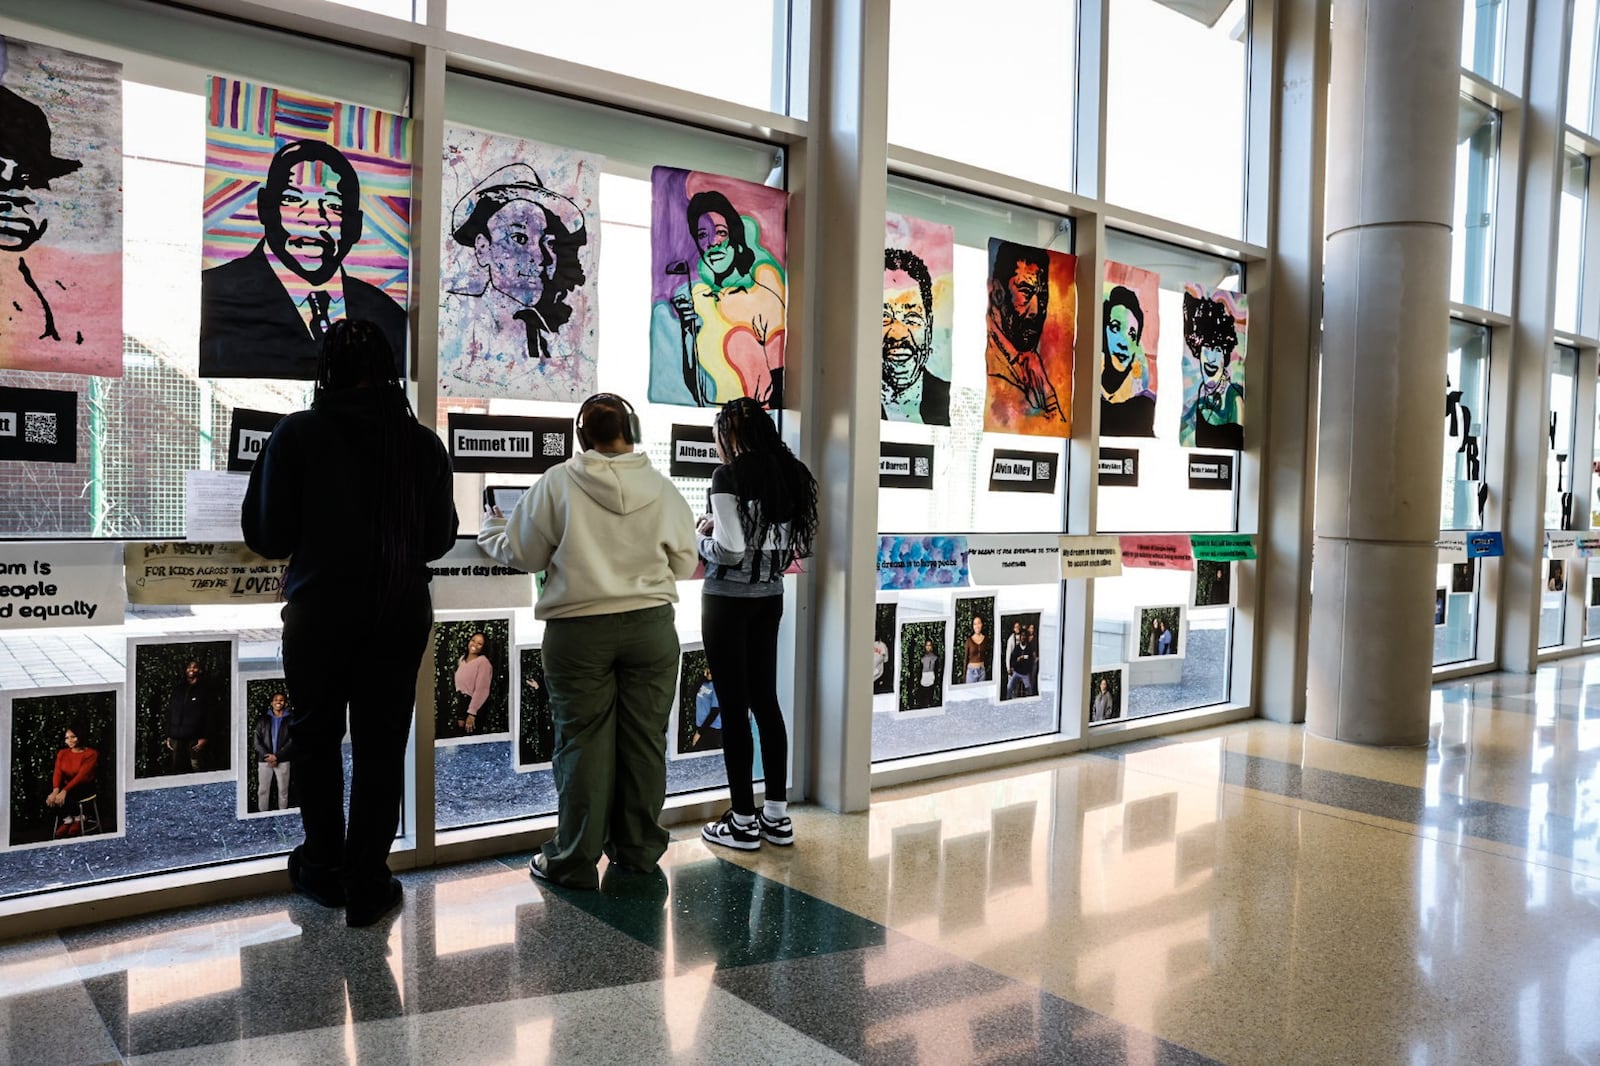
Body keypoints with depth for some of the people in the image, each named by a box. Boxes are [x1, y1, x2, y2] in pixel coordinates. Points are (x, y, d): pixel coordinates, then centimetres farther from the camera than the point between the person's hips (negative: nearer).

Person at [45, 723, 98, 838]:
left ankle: (78, 818, -3)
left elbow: (81, 775, -22)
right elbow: (57, 772, -8)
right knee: (49, 800, -25)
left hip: (84, 787, -5)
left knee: (65, 798, -33)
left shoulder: (91, 754, -12)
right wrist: (56, 790, -28)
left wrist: (64, 791, -34)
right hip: (66, 786, 5)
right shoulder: (62, 753, 5)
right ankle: (67, 819, 0)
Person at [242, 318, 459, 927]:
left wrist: (315, 543, 12)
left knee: (316, 737, 18)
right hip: (401, 613, 1)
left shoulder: (297, 434, -10)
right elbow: (440, 539, 2)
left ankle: (323, 868, 27)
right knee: (381, 745, 9)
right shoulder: (423, 443, -4)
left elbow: (267, 536, -8)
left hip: (319, 609, -1)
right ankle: (367, 886, 15)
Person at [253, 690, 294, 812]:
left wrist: (277, 756, -14)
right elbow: (256, 740, 2)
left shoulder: (290, 720, 3)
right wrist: (267, 756, -11)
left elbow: (291, 742, -4)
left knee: (283, 790, 3)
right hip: (264, 760, 1)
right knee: (262, 790, 2)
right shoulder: (264, 719, 8)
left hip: (282, 761, -1)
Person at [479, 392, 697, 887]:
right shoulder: (663, 489, 1)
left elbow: (521, 552, 2)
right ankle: (639, 850, 23)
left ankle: (574, 860, 14)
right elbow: (684, 563, 6)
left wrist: (491, 526, 23)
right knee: (644, 739, 11)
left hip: (580, 631, -2)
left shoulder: (558, 483, -6)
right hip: (651, 625, 2)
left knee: (583, 742, 5)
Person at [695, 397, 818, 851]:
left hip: (728, 600, -7)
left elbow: (729, 550, -20)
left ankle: (743, 821, 8)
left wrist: (701, 538, 1)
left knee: (734, 707, 1)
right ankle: (777, 815, 19)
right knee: (765, 700, 13)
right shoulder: (786, 473, 5)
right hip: (770, 597, 7)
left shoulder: (729, 475, -14)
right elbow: (796, 544, 10)